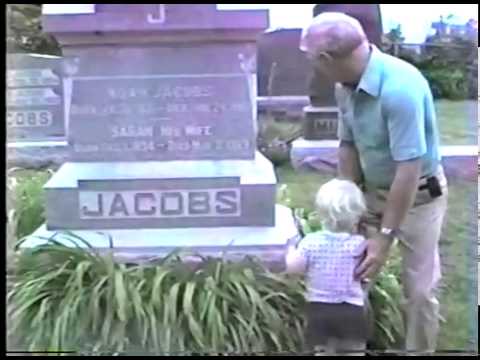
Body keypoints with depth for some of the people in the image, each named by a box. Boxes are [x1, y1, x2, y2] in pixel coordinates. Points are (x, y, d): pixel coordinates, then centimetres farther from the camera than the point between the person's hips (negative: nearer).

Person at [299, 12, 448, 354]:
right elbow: (348, 146, 1)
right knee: (353, 267, 11)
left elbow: (409, 169, -31)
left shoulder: (400, 88, -34)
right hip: (373, 189, 7)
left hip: (419, 195, -6)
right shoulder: (346, 86, -9)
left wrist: (386, 236, -25)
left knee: (419, 288, 3)